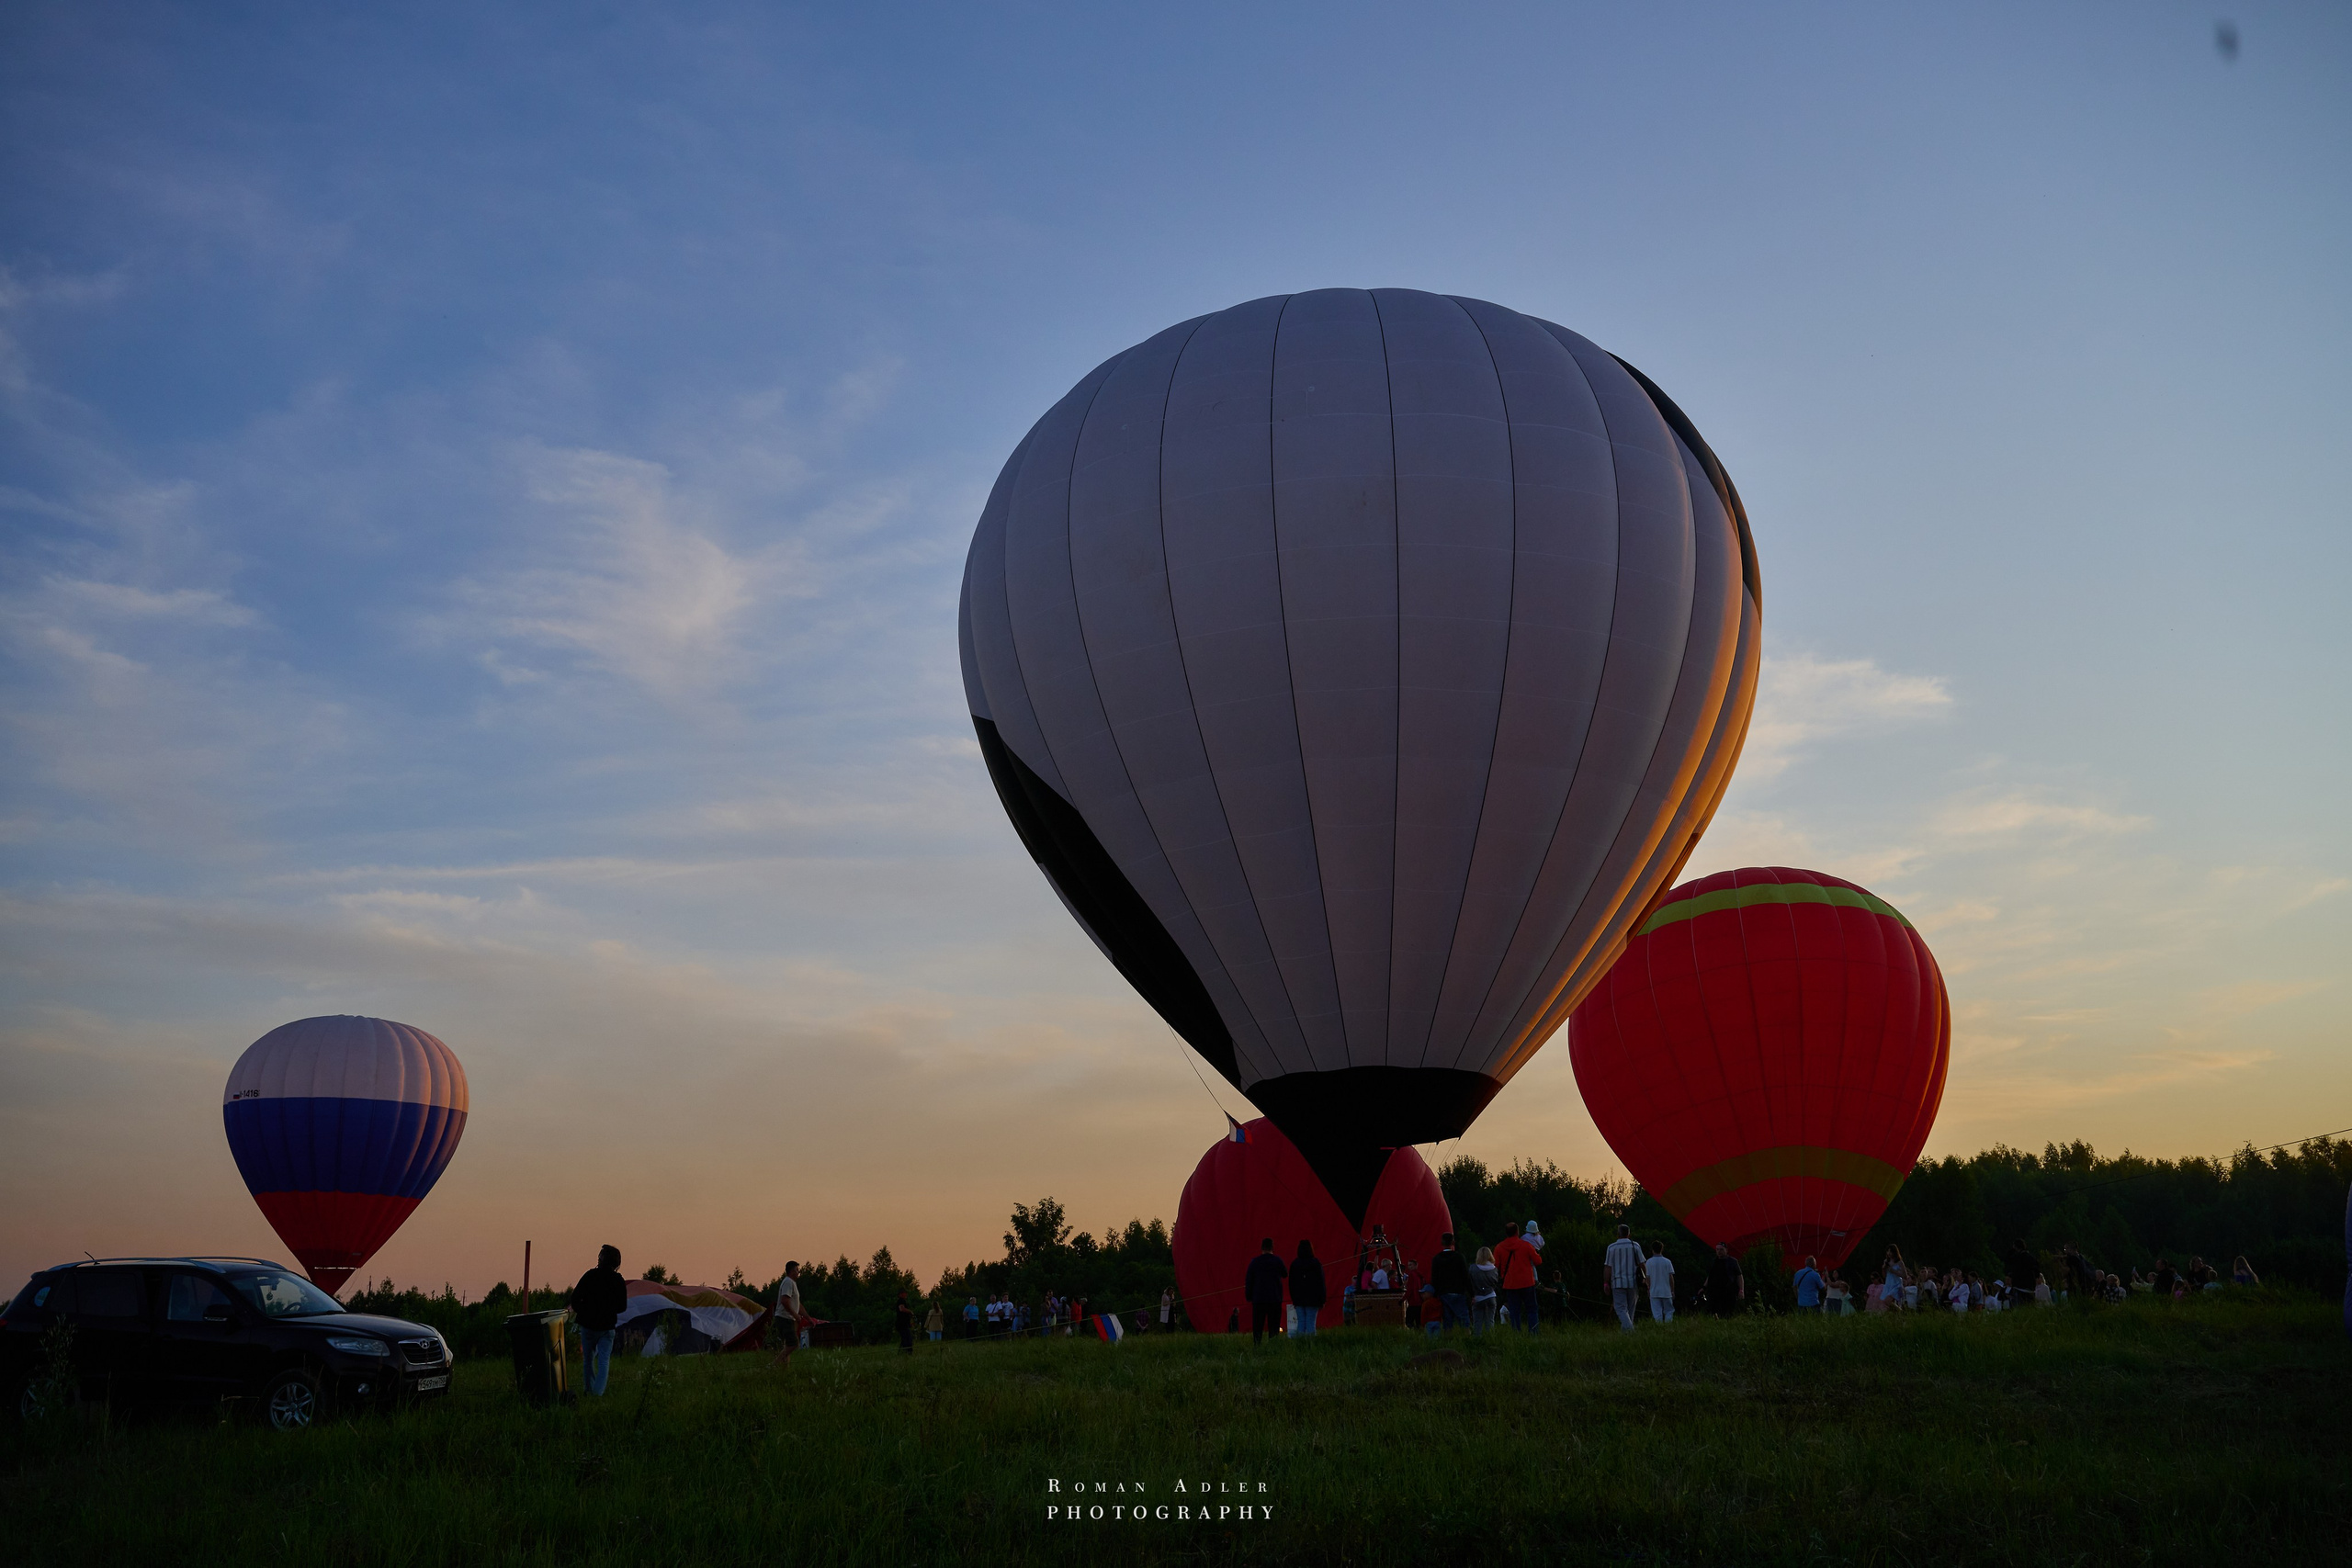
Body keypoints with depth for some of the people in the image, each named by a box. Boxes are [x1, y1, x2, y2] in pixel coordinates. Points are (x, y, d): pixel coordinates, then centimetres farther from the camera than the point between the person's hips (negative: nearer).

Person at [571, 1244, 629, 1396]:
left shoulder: (590, 1275, -9)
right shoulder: (619, 1281, -3)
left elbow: (575, 1298, -9)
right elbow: (622, 1307, 3)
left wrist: (581, 1311, 9)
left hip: (588, 1325, -1)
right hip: (608, 1327, 1)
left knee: (588, 1360, 16)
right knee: (604, 1361, 2)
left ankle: (590, 1390, 24)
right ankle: (599, 1392, -11)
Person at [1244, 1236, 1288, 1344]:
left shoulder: (1254, 1262, -1)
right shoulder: (1277, 1261, -4)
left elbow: (1248, 1280, 2)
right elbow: (1285, 1275, 13)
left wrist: (1248, 1296, 10)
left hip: (1258, 1299, 0)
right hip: (1275, 1299, 0)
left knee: (1257, 1327, 5)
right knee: (1274, 1327, 3)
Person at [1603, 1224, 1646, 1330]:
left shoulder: (1612, 1247, 0)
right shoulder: (1635, 1245, 3)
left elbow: (1608, 1267, -2)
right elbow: (1641, 1263, 2)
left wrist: (1606, 1283, 2)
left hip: (1617, 1283, -2)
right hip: (1633, 1282, 2)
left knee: (1621, 1309, -4)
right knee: (1630, 1309, 13)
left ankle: (1629, 1329, -26)